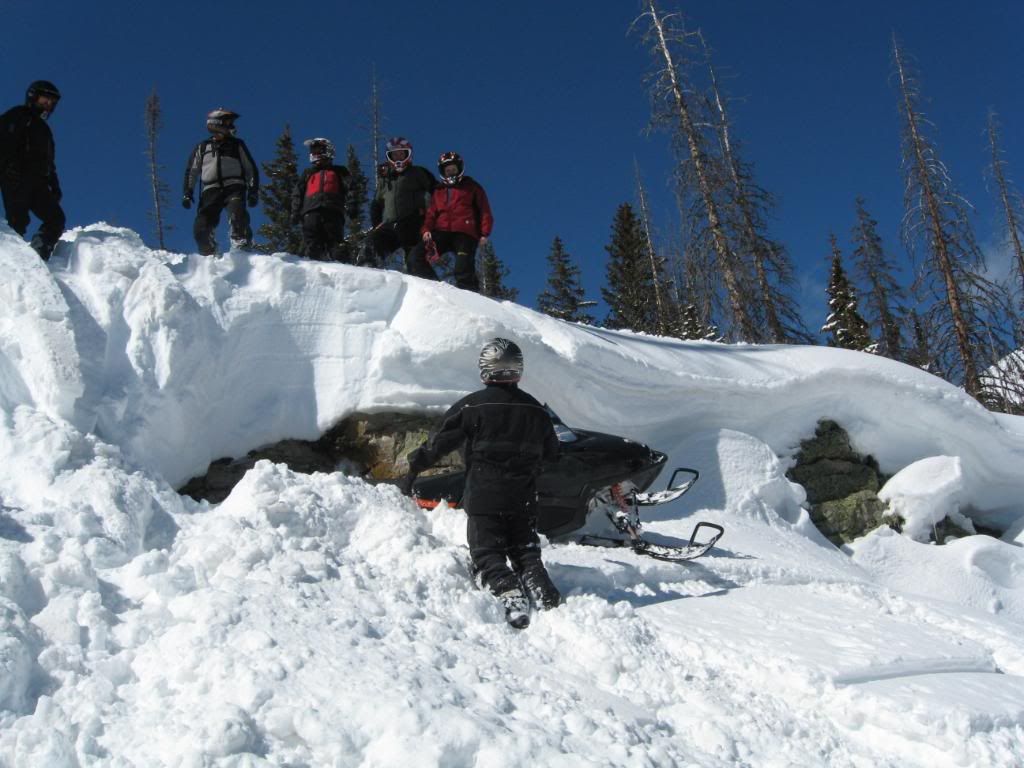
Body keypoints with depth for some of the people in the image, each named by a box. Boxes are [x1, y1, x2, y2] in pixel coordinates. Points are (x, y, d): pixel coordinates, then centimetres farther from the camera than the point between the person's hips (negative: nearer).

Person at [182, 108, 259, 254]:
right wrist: (187, 193, 9)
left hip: (234, 187, -1)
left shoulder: (237, 145, 16)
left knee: (237, 214, -32)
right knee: (202, 228, -10)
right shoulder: (202, 147, 18)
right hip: (211, 190, 1)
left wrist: (253, 191, 4)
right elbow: (191, 171, 20)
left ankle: (242, 245, -33)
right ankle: (209, 256, 6)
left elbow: (251, 169, 15)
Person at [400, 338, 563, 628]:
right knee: (526, 552, 16)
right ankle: (544, 593, -6)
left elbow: (440, 443, -5)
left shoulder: (471, 406, -8)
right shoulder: (535, 410, 4)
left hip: (483, 498, -3)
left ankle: (509, 594, -23)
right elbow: (552, 452, 16)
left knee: (487, 554, 1)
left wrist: (413, 469, 7)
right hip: (524, 500, 4)